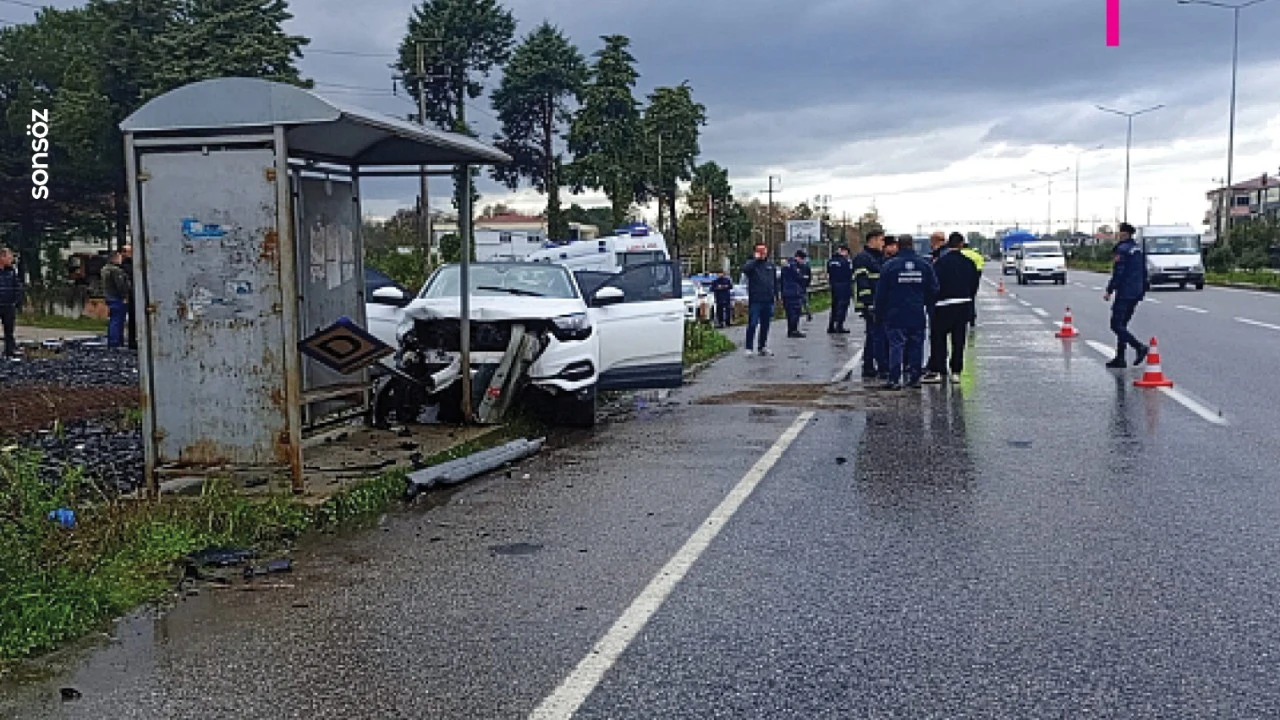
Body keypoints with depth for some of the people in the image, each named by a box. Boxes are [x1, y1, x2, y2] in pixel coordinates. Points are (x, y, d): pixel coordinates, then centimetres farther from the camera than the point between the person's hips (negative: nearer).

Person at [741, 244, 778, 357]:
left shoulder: (771, 266, 13)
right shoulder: (752, 264, -1)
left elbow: (775, 282, 18)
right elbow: (745, 269, -25)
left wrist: (776, 295, 12)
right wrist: (756, 259, -20)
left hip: (768, 300, 5)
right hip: (755, 300, -5)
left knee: (765, 325, 10)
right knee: (752, 324, -7)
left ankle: (763, 347, 19)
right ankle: (749, 348, -5)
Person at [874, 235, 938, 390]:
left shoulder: (889, 266, -5)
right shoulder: (925, 265, 3)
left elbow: (881, 293, -2)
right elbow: (933, 290, 7)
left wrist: (879, 313, 6)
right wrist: (927, 304, 22)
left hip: (895, 315, -2)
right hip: (917, 315, 2)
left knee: (896, 345, -2)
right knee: (916, 345, 9)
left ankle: (894, 379, -8)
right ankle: (915, 378, 12)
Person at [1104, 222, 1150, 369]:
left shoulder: (1122, 249, -12)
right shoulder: (1138, 249, 15)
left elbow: (1118, 273, -18)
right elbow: (1144, 273, 18)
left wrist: (1109, 291, -13)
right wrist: (1142, 292, 23)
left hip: (1124, 293, -9)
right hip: (1136, 294, 9)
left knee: (1116, 325, -8)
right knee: (1122, 325, 13)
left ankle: (1140, 347, -20)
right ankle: (1120, 358, 12)